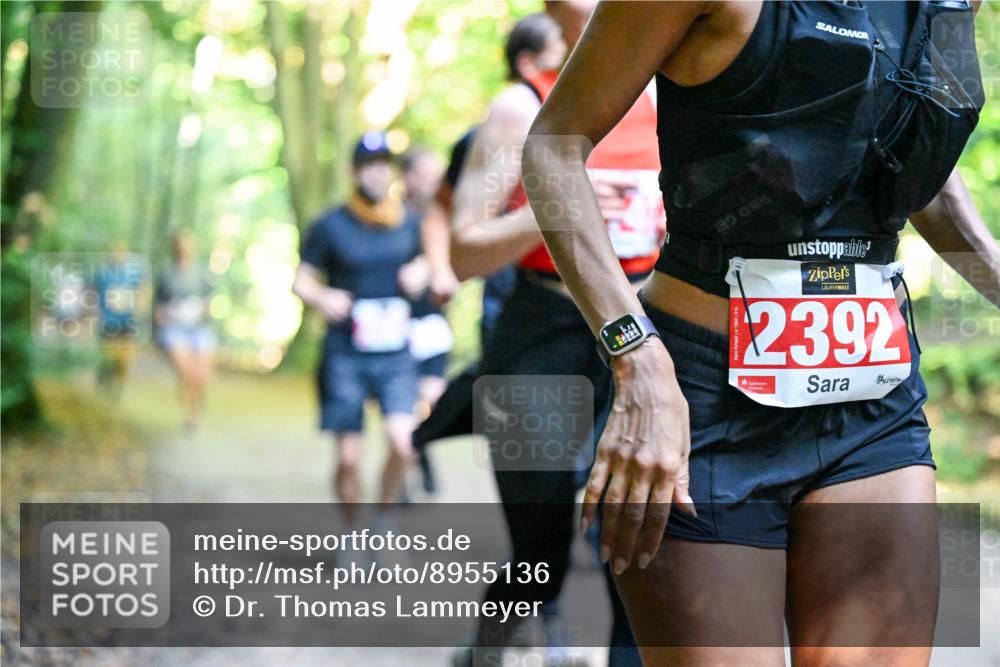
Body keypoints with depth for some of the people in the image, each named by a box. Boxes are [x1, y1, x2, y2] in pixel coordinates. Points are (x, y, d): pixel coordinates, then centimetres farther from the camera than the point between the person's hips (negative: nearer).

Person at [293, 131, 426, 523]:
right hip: (345, 357, -1)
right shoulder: (331, 226, -1)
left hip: (395, 356, 2)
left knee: (401, 445, -17)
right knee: (348, 459, -1)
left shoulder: (410, 222, 8)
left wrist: (420, 272, 2)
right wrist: (322, 298, -17)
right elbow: (301, 280, 4)